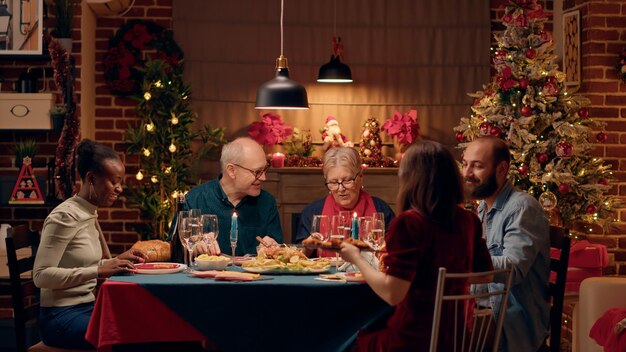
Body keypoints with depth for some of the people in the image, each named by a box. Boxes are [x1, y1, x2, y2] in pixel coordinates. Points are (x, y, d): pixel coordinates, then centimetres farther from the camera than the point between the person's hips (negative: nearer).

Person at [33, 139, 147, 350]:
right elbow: (41, 275, -20)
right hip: (62, 316, -8)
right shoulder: (65, 216, -14)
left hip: (87, 307, 8)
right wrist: (98, 271, -25)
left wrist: (117, 262, -1)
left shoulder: (90, 214, 11)